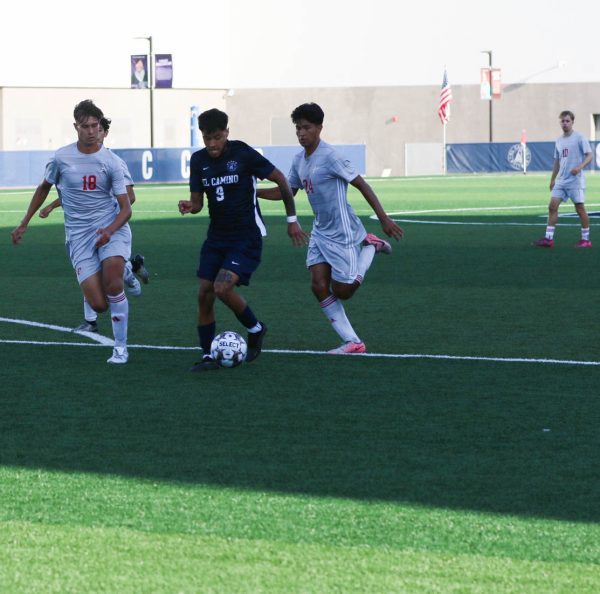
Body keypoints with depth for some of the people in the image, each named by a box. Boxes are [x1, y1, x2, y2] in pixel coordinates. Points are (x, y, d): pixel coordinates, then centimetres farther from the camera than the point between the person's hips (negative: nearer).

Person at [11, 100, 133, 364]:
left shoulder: (110, 161, -3)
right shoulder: (61, 158, 0)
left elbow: (125, 208, -3)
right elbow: (44, 188, 20)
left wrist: (109, 230, -22)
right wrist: (24, 223, 21)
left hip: (111, 228, -1)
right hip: (78, 234, 1)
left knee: (112, 282, -28)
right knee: (98, 304, -11)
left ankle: (121, 347, -10)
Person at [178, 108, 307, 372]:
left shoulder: (242, 154, -14)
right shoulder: (199, 160, 2)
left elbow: (280, 180, -5)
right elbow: (197, 201, 8)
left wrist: (292, 219, -1)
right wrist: (189, 207, -17)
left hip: (247, 237, -6)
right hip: (217, 236, 6)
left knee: (222, 288, -21)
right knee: (204, 294, -2)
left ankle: (255, 329, 5)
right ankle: (208, 357, 10)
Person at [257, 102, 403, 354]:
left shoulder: (330, 157, -20)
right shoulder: (299, 160, 5)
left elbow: (362, 185, -17)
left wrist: (384, 219, -19)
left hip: (342, 235, -8)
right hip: (320, 233, 8)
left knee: (342, 292, -1)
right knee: (319, 287, -4)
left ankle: (370, 246, 20)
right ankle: (352, 342, 3)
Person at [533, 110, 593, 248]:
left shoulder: (579, 138, -5)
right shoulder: (559, 141, 14)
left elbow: (589, 156, -9)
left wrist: (580, 166, -26)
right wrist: (553, 179, 22)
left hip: (575, 180, -6)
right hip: (561, 180, 6)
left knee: (580, 209, -2)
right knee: (552, 206, -4)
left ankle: (585, 239, 8)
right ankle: (548, 238, -4)